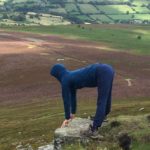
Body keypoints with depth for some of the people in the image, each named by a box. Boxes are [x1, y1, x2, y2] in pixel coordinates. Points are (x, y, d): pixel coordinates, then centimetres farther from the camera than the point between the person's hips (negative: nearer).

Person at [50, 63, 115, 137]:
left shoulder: (65, 80, -2)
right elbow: (73, 95, 34)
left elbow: (66, 99, 3)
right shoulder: (71, 76, 23)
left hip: (103, 73, -9)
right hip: (107, 70, 9)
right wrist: (73, 113, 43)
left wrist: (67, 118, 13)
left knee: (101, 102, -11)